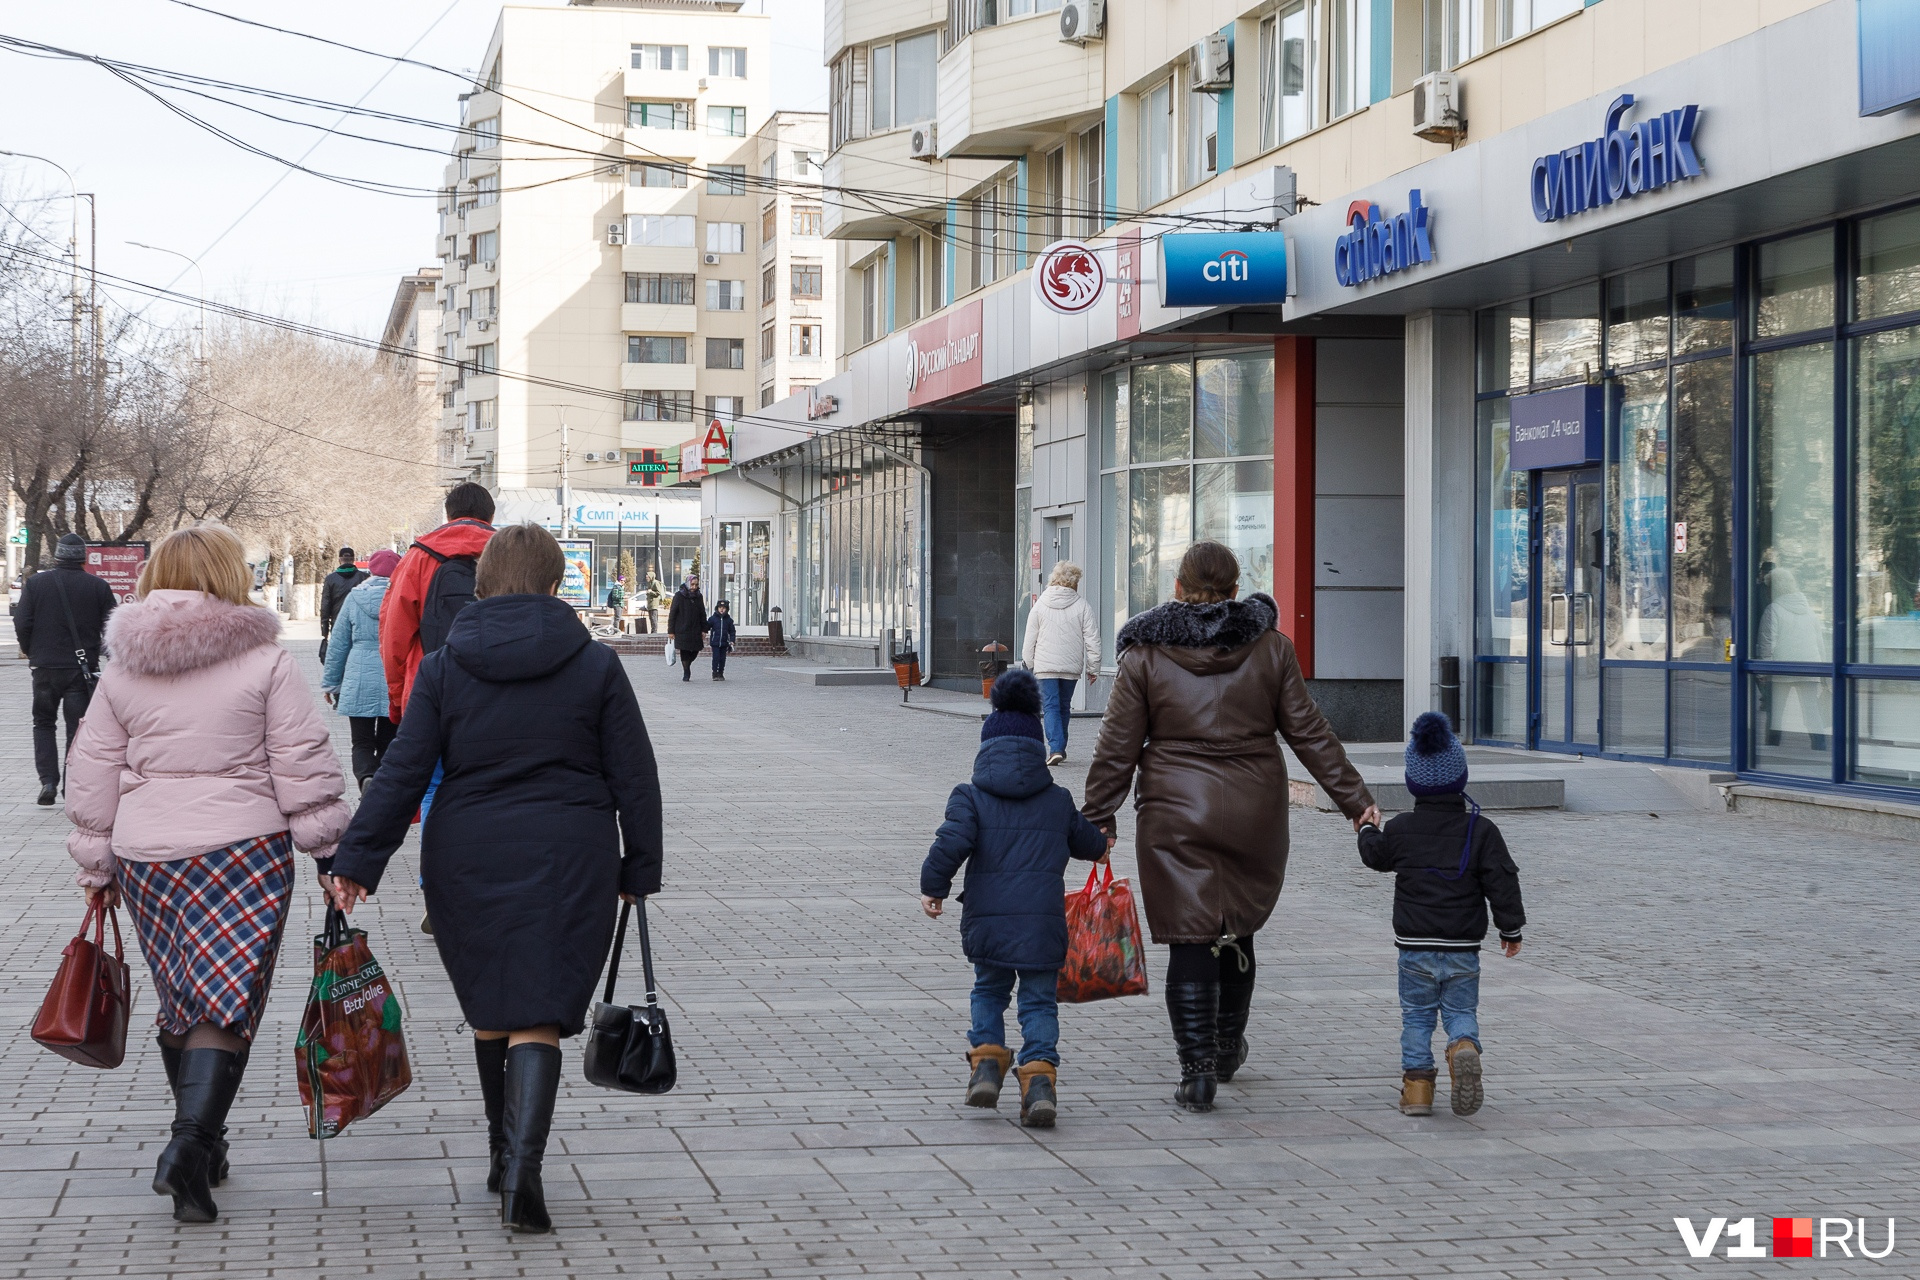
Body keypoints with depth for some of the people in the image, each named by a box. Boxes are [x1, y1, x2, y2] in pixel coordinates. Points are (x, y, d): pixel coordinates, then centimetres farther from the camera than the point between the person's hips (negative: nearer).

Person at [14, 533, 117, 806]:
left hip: (45, 667, 0)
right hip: (82, 668, 0)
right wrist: (95, 653, 14)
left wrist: (31, 653, 12)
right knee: (77, 726, 6)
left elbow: (22, 624, -4)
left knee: (43, 722, 14)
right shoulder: (99, 587, -2)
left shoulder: (35, 583, -2)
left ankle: (48, 781, 2)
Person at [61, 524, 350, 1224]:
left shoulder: (122, 669, 7)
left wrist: (98, 864, 20)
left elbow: (92, 776, 11)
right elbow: (302, 766, -6)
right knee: (225, 1003, -5)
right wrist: (329, 848, 4)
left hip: (146, 853, 4)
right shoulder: (265, 661, -6)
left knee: (180, 999, 18)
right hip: (244, 850, -4)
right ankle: (189, 1144, -21)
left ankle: (202, 1142, 27)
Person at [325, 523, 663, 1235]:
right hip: (567, 860, -1)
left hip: (468, 859, 2)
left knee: (488, 1009, 18)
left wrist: (355, 862, -2)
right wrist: (639, 869, 10)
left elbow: (402, 774, -5)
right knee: (538, 1016, -2)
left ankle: (503, 1151, 29)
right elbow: (635, 779, 2)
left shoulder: (444, 668, 0)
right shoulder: (596, 667, -1)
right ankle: (522, 1162, -19)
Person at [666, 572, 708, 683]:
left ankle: (686, 666, 31)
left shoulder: (699, 597, 7)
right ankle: (686, 673, 8)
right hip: (682, 631, -4)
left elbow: (703, 614, 13)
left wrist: (704, 630, 7)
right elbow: (672, 614, -5)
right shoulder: (679, 596, -6)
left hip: (695, 631, 4)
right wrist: (671, 631, -8)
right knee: (684, 651, -4)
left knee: (695, 651, 5)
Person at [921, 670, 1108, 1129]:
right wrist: (1100, 846, 47)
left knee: (989, 991, 22)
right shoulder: (1059, 800, 10)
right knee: (1039, 1001, 9)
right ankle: (1039, 1076, -6)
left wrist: (933, 887, 0)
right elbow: (1088, 840, 24)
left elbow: (952, 843, -12)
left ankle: (986, 1060, 8)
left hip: (988, 919, -1)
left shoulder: (970, 796, 0)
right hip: (1043, 920, 1)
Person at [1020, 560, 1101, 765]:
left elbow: (1030, 640, 3)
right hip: (1072, 666, 1)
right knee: (1064, 707, 15)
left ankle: (1055, 748, -17)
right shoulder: (1081, 606, -2)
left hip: (1045, 666, -1)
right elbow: (1092, 640, -1)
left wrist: (1029, 664, 14)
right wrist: (1093, 669, 7)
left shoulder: (1040, 605, 0)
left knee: (1051, 706, -2)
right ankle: (1060, 748, 23)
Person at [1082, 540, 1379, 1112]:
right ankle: (1228, 1047, 32)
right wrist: (1356, 800, 6)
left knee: (1190, 939, 0)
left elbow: (1117, 748, -2)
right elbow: (1309, 733, 2)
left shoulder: (1146, 654, -2)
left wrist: (1098, 816, 5)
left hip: (1175, 816, -2)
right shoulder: (1270, 646, 2)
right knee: (1237, 929, 19)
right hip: (1254, 817, 2)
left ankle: (1197, 1069, -5)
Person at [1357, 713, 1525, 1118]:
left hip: (1415, 946, 0)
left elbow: (1376, 855, 18)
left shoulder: (1400, 829, -3)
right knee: (1462, 1010, 10)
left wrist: (1367, 830, 39)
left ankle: (1417, 1084, 5)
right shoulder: (1481, 830, -5)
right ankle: (1464, 1048, -20)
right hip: (1462, 947, 0)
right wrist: (1511, 928, 6)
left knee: (1416, 1015, 11)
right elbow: (1502, 881, -5)